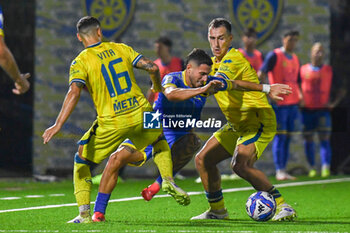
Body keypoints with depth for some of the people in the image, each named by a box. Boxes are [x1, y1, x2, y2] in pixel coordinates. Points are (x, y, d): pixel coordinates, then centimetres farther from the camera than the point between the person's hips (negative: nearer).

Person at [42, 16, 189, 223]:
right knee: (160, 142, 34)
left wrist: (58, 125, -20)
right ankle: (168, 180, 13)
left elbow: (74, 93, -17)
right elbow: (152, 67, 3)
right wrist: (158, 89, 23)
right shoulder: (121, 49, 8)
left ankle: (84, 213, 4)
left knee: (82, 160, 15)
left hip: (112, 124, -3)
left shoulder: (80, 62, -2)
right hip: (141, 114, 3)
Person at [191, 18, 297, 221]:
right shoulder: (216, 62, 11)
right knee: (203, 159, 7)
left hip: (259, 121, -10)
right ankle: (217, 210, 20)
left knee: (240, 164, -28)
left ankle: (283, 207, -20)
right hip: (237, 125, 10)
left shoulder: (234, 59, -18)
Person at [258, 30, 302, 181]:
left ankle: (284, 170, 10)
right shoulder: (275, 55, -4)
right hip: (279, 103, -7)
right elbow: (261, 73, -13)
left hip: (293, 104, 7)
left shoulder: (295, 59, 18)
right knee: (280, 137, -9)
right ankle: (279, 171, -9)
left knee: (288, 138, 7)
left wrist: (300, 95, 8)